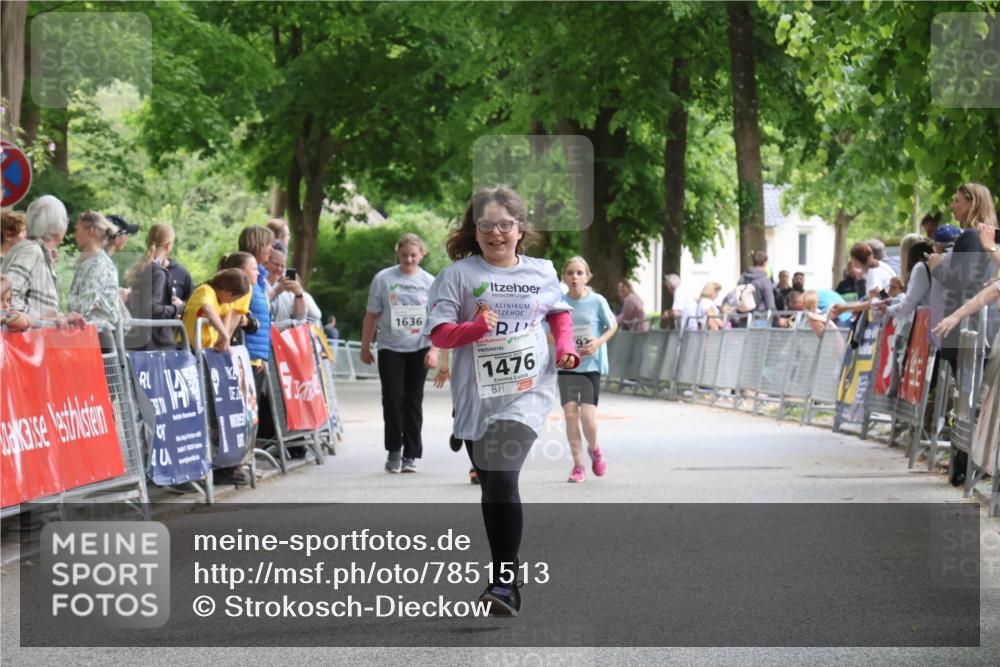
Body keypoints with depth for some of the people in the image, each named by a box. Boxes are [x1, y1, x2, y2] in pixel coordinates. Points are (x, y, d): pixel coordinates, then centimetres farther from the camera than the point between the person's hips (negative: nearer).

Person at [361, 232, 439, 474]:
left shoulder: (429, 282, 3)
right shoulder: (383, 279, 1)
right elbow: (371, 316, 5)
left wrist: (433, 350, -7)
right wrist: (365, 347, 5)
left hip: (418, 350, 1)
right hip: (390, 348, -1)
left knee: (413, 401, 3)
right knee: (392, 398, -10)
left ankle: (411, 455, 10)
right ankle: (393, 450, 3)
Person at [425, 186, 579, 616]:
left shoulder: (542, 273, 6)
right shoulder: (459, 275, -1)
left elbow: (559, 312, 25)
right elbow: (439, 333, -5)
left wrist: (565, 346, 8)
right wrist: (476, 327, -23)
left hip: (528, 390, -2)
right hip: (477, 397, 2)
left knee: (503, 479, -19)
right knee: (491, 488, 11)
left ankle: (506, 584, -20)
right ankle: (505, 571, 27)